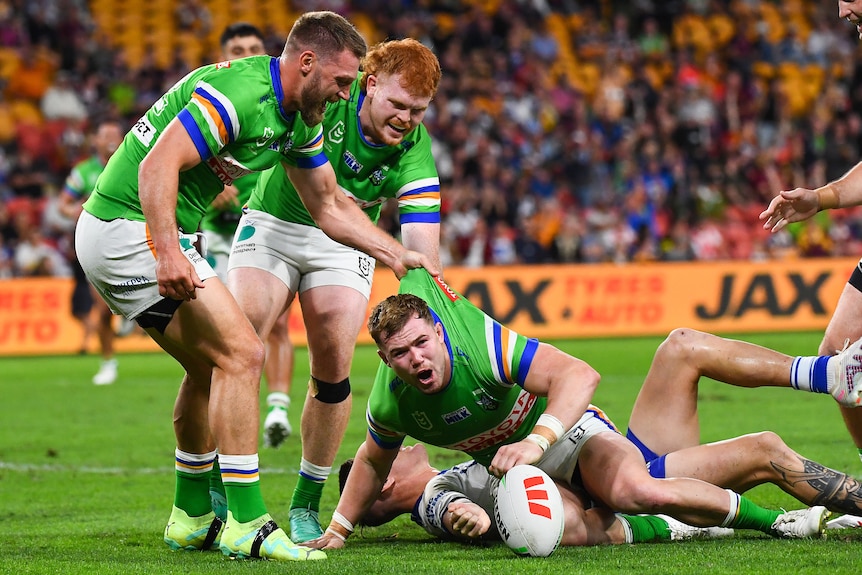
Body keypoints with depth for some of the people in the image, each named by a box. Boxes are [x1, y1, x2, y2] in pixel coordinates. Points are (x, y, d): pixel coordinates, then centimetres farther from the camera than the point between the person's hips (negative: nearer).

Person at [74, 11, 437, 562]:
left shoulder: (299, 120, 11)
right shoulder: (241, 93, -21)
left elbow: (330, 206, 21)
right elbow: (158, 165, -29)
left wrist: (397, 254, 12)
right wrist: (167, 253, -38)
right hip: (130, 227, -10)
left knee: (211, 364, 20)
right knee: (241, 353, -12)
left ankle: (192, 516, 30)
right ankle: (246, 525, -12)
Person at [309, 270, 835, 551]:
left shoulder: (479, 343, -33)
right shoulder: (390, 407, -18)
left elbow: (579, 375, -39)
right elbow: (372, 462, 7)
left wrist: (535, 441, -51)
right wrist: (338, 530, 7)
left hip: (569, 429, -7)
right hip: (503, 459, 7)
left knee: (639, 491, -34)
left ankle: (767, 517, -20)